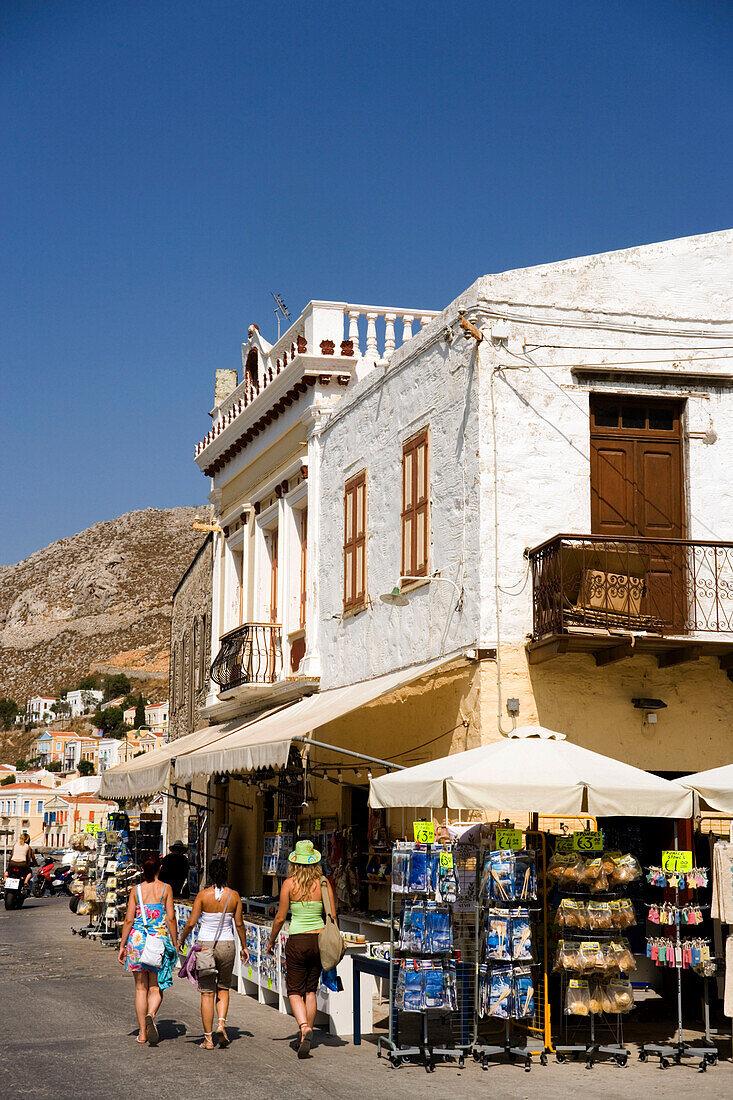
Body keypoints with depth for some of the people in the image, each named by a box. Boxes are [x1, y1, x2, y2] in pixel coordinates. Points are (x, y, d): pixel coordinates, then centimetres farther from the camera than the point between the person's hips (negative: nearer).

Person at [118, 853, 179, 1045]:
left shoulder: (136, 890, 1)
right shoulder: (166, 889, -1)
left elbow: (128, 920, 0)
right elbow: (171, 918, -3)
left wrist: (122, 945, 7)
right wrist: (175, 943, 6)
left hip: (138, 938, 1)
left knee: (141, 988, 9)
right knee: (156, 987, 6)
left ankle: (142, 1033, 9)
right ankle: (150, 1016, -24)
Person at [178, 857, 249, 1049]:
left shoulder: (203, 895, -8)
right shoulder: (234, 896, -3)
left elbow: (190, 923, -8)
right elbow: (239, 924, 2)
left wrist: (181, 940, 9)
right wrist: (244, 946, 15)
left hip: (205, 945, -2)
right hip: (227, 945, 2)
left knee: (207, 992, 4)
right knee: (223, 988, 20)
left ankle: (208, 1038, 3)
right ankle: (221, 1023, -3)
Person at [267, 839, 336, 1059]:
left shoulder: (290, 884, -8)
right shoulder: (323, 883, -2)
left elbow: (280, 918, -4)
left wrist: (271, 941, 12)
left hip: (297, 941, -3)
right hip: (319, 939, 3)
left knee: (295, 990, 6)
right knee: (311, 989, 17)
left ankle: (305, 1029, -18)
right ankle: (306, 1037, 17)